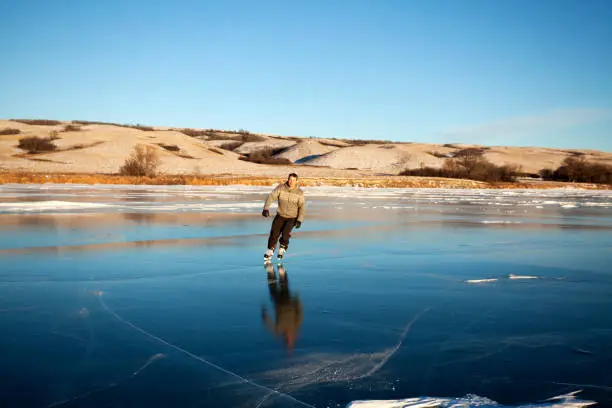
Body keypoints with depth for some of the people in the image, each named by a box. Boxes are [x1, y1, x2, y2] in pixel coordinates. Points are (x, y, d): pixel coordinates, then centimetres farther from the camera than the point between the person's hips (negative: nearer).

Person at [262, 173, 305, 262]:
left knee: (285, 233, -22)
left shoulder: (299, 193, -9)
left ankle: (282, 249, 6)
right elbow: (271, 196, -17)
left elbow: (302, 206, -6)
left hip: (292, 218, -1)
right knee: (274, 233, -6)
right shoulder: (280, 188, -10)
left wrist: (299, 220, -14)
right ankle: (270, 251, 19)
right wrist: (266, 208, -31)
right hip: (280, 215, 1)